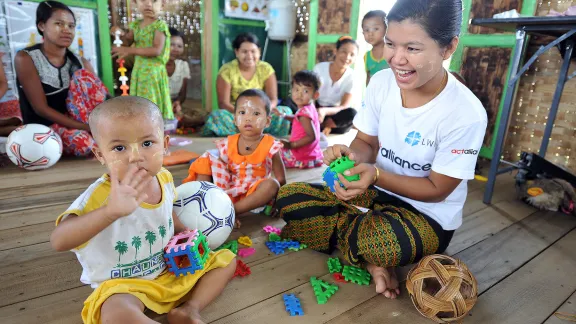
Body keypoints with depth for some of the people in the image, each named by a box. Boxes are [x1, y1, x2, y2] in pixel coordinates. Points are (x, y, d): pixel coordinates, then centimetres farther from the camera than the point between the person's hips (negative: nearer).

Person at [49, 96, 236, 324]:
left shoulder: (164, 178, -9)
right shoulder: (101, 195, -28)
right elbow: (58, 241, -45)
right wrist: (111, 210, -61)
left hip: (171, 269, 6)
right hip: (122, 284, -6)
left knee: (226, 259, 8)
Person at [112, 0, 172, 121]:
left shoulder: (160, 25, -10)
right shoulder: (135, 24, 9)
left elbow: (157, 50, -21)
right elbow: (127, 43, 20)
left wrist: (130, 50, -21)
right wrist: (121, 34, -3)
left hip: (153, 71, -6)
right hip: (138, 70, 6)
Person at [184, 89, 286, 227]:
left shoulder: (270, 147, -11)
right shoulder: (228, 144, -2)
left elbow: (281, 179, -8)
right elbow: (220, 172, 3)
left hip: (254, 195, -2)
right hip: (227, 192, 3)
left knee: (272, 184, -33)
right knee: (206, 160, -6)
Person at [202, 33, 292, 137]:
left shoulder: (266, 69, -2)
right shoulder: (227, 70, -8)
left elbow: (273, 99, -7)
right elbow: (223, 103, -13)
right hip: (234, 114, -2)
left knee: (286, 112, -23)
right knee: (217, 116, -33)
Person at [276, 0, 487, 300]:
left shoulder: (466, 114, -23)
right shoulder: (381, 82, -9)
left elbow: (437, 190, -16)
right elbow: (367, 144, 1)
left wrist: (376, 174, -30)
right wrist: (351, 154, -24)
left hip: (429, 216, -5)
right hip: (377, 193, 5)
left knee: (379, 242, -40)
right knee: (288, 198, -10)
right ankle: (370, 260, -10)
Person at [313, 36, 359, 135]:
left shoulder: (351, 77, -11)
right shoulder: (320, 68, -10)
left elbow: (344, 107, -17)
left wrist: (325, 111, -37)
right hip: (317, 109, 1)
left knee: (351, 114, -34)